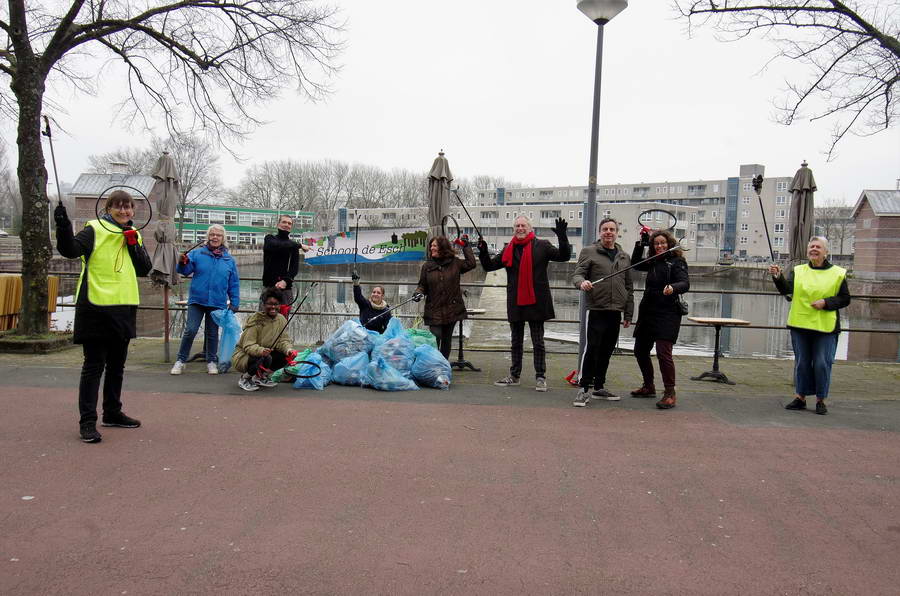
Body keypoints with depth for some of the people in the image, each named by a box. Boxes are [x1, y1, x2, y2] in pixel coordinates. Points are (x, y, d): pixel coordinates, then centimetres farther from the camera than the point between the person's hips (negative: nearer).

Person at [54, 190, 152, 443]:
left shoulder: (134, 235, 13)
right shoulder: (95, 230, -5)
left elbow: (145, 269, 6)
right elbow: (71, 250, -22)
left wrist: (133, 245, -7)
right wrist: (63, 226, -38)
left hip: (124, 309, 7)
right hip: (96, 308, -7)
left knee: (117, 365, 17)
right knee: (93, 366, -4)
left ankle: (112, 412, 31)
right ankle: (87, 422, 2)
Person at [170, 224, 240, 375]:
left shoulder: (229, 259, 6)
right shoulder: (197, 253, 1)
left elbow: (234, 283, 8)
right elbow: (185, 270, -8)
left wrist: (234, 303, 4)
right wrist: (183, 264, -30)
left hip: (218, 303, 2)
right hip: (197, 300, -2)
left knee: (213, 333, 12)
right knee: (190, 330, -7)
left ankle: (212, 361, 24)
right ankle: (181, 360, 7)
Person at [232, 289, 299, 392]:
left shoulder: (281, 320, -2)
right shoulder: (256, 320, -21)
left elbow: (282, 340, -5)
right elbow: (248, 346, -26)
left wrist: (289, 350, -28)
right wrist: (261, 350, -46)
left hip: (265, 353, 7)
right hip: (244, 355, -7)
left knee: (288, 356, -14)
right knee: (265, 358, -36)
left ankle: (260, 377, 7)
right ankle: (245, 378, -5)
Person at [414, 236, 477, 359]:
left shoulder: (454, 263, 4)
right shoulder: (427, 266, 4)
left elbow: (471, 263, -2)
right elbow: (422, 285, 9)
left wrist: (466, 246, 2)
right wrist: (418, 293, -12)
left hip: (452, 310, 1)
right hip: (434, 311, -1)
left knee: (447, 341, 10)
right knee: (435, 340, -11)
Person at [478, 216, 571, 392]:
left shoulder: (541, 246, -1)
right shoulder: (509, 249, 10)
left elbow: (563, 256, -5)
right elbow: (489, 265, 13)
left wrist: (562, 237, -19)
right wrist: (483, 252, -5)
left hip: (536, 301, -4)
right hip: (515, 303, 4)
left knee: (538, 342, 3)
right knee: (516, 342, 14)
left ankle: (540, 377, 10)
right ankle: (514, 376, 25)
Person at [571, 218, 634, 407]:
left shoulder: (624, 257, 16)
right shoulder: (589, 252, 3)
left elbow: (629, 288, 18)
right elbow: (577, 274, -5)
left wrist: (628, 314, 15)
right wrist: (582, 282, -29)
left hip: (615, 313, 5)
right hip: (596, 310, -5)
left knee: (606, 352, 10)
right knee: (592, 349, -10)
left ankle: (600, 387, 21)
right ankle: (584, 389, -3)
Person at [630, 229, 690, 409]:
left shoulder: (676, 262, -5)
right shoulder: (653, 262, 14)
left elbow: (685, 283, -18)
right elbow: (635, 264, 27)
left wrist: (673, 288, -40)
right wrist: (641, 243, 16)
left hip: (667, 314, -8)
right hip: (647, 313, 8)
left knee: (663, 352, -14)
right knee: (640, 351, 14)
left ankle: (670, 393, -5)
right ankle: (649, 387, 31)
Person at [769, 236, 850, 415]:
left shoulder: (837, 273, 3)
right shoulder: (798, 271, 7)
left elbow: (845, 299, 4)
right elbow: (786, 289, -8)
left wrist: (826, 303, -12)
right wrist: (777, 277, -27)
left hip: (825, 327, -2)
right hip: (800, 325, 2)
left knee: (822, 364, 0)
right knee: (802, 362, 9)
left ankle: (820, 400, 13)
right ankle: (800, 397, 19)